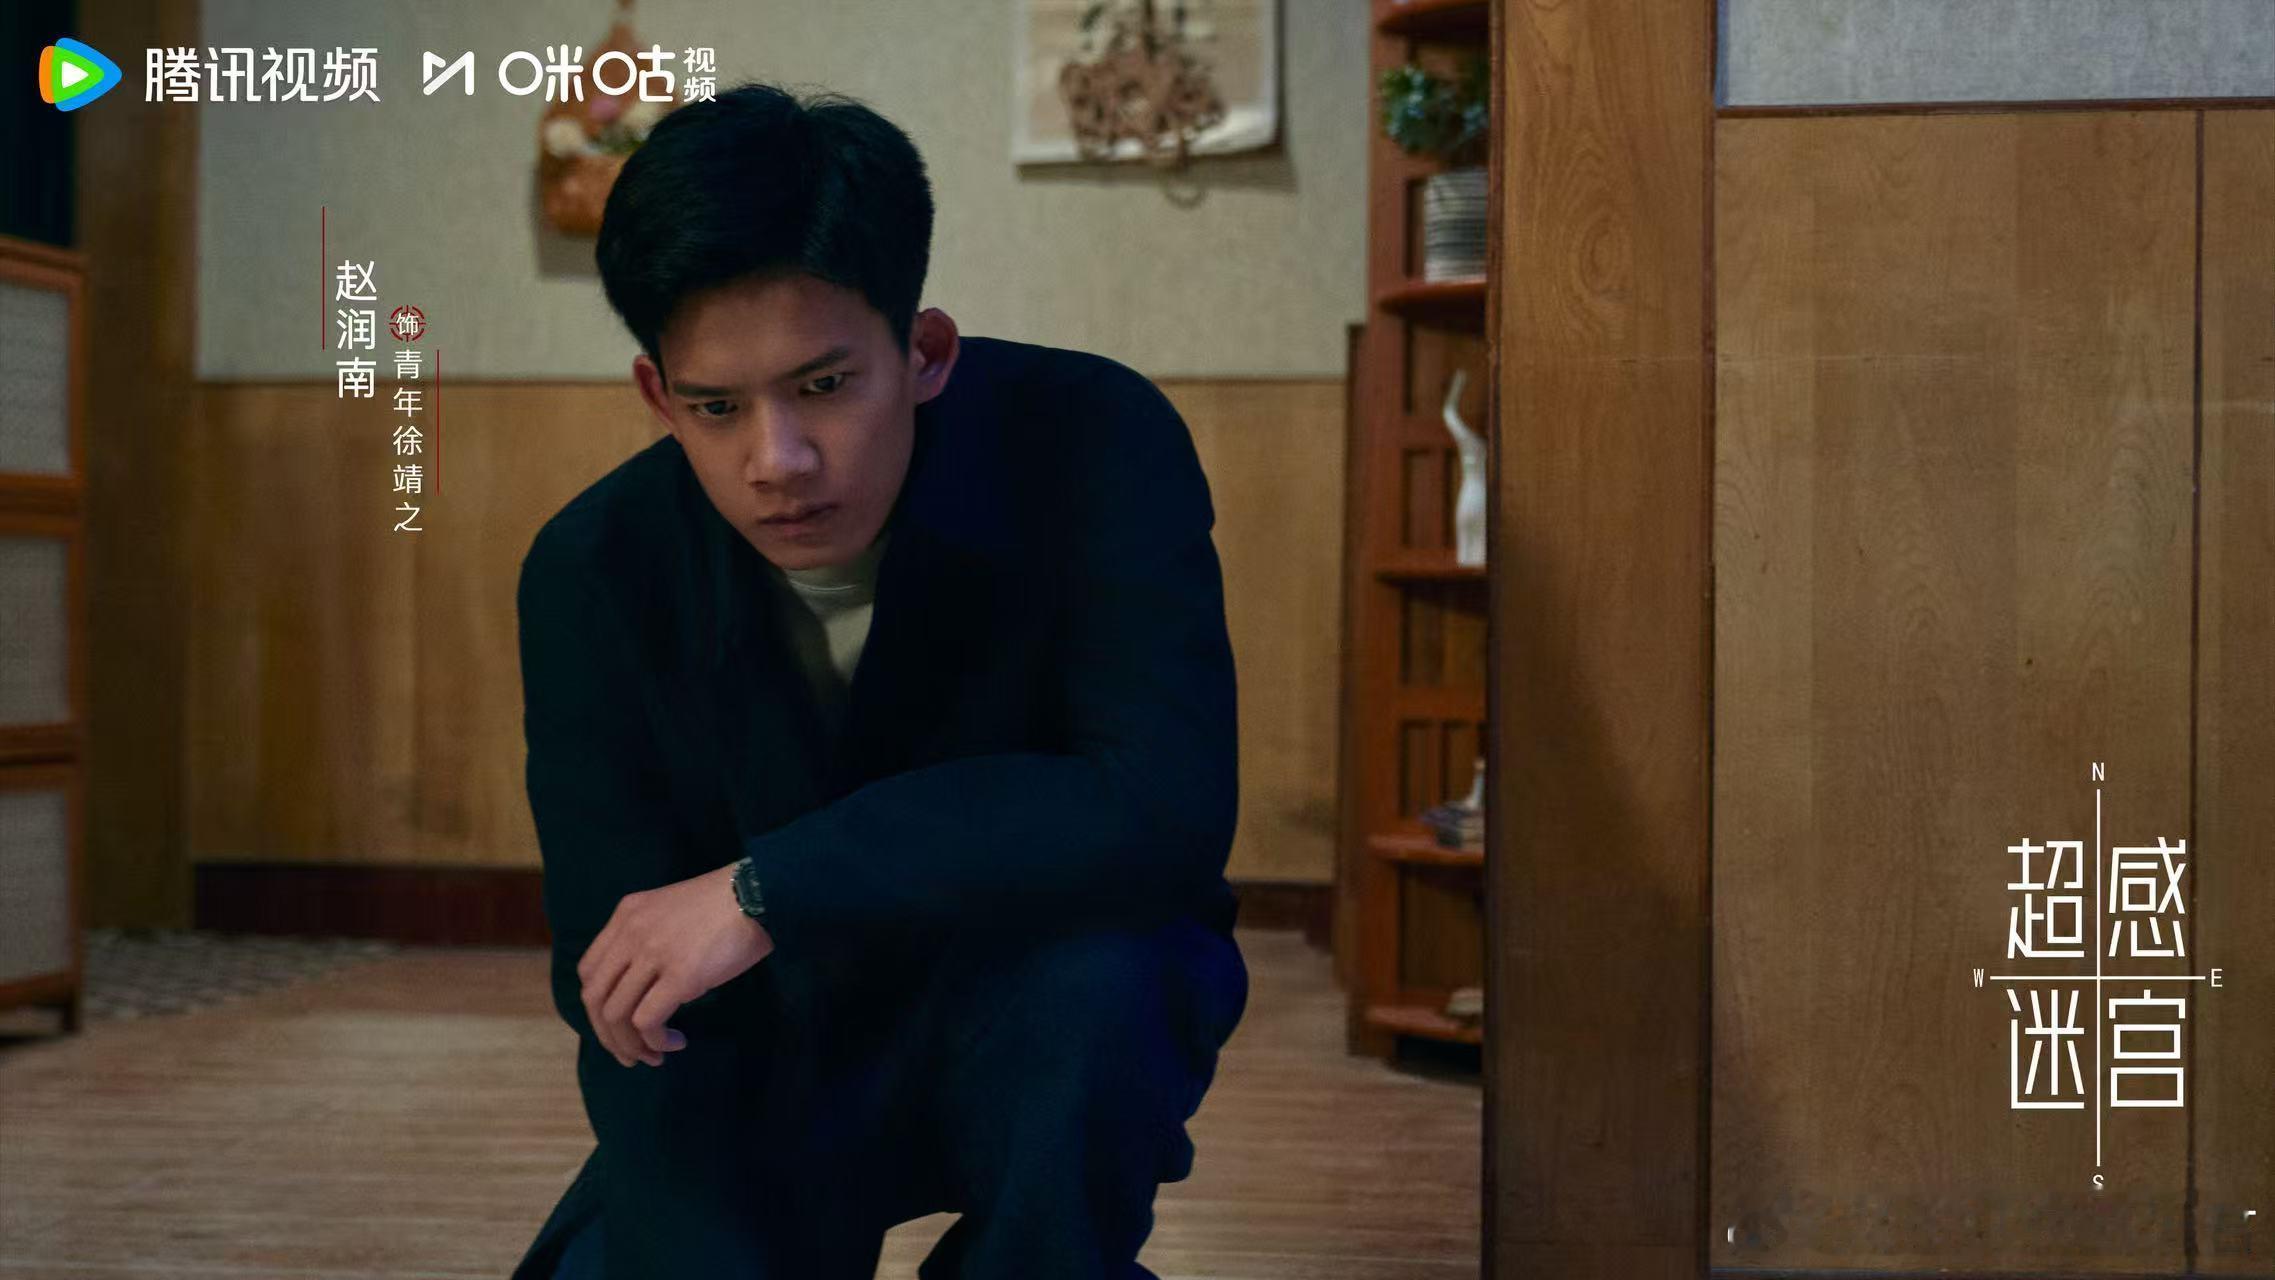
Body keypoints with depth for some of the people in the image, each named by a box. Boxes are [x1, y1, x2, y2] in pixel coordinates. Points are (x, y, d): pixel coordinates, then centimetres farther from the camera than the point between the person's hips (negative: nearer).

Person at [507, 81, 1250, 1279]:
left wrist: (771, 887, -36)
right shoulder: (592, 575, -18)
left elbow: (1166, 809, -35)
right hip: (772, 1061, 3)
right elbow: (638, 1026, -18)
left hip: (1045, 1014, -3)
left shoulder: (1091, 442, -24)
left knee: (1086, 986, -36)